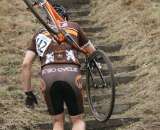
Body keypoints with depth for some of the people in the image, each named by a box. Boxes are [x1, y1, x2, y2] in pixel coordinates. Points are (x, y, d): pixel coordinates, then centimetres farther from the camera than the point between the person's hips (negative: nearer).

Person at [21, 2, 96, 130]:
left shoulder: (40, 34, 26)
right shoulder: (73, 26, 25)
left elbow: (26, 64, 16)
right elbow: (92, 52, 32)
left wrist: (28, 93, 20)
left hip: (48, 76, 1)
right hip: (72, 74, -1)